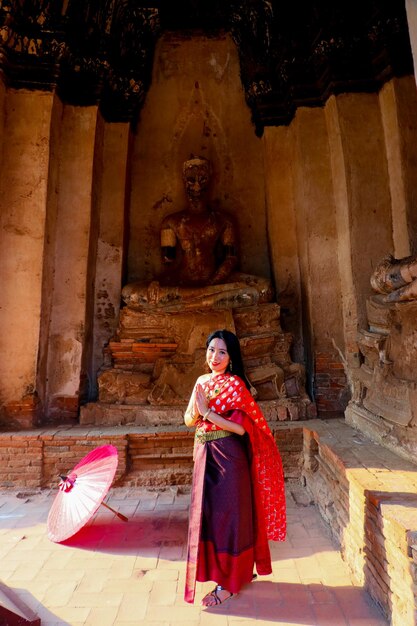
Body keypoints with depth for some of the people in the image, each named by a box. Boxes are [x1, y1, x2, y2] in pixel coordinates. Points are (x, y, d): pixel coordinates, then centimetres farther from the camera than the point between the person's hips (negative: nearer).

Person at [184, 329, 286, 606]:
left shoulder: (235, 384, -14)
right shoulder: (202, 381, 7)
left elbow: (242, 427, -21)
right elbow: (189, 420, 5)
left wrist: (208, 412, -22)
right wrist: (197, 408, -16)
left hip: (228, 458, -7)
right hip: (205, 456, 8)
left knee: (227, 515, 4)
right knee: (208, 513, 17)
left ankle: (228, 583, 24)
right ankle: (243, 569, 39)